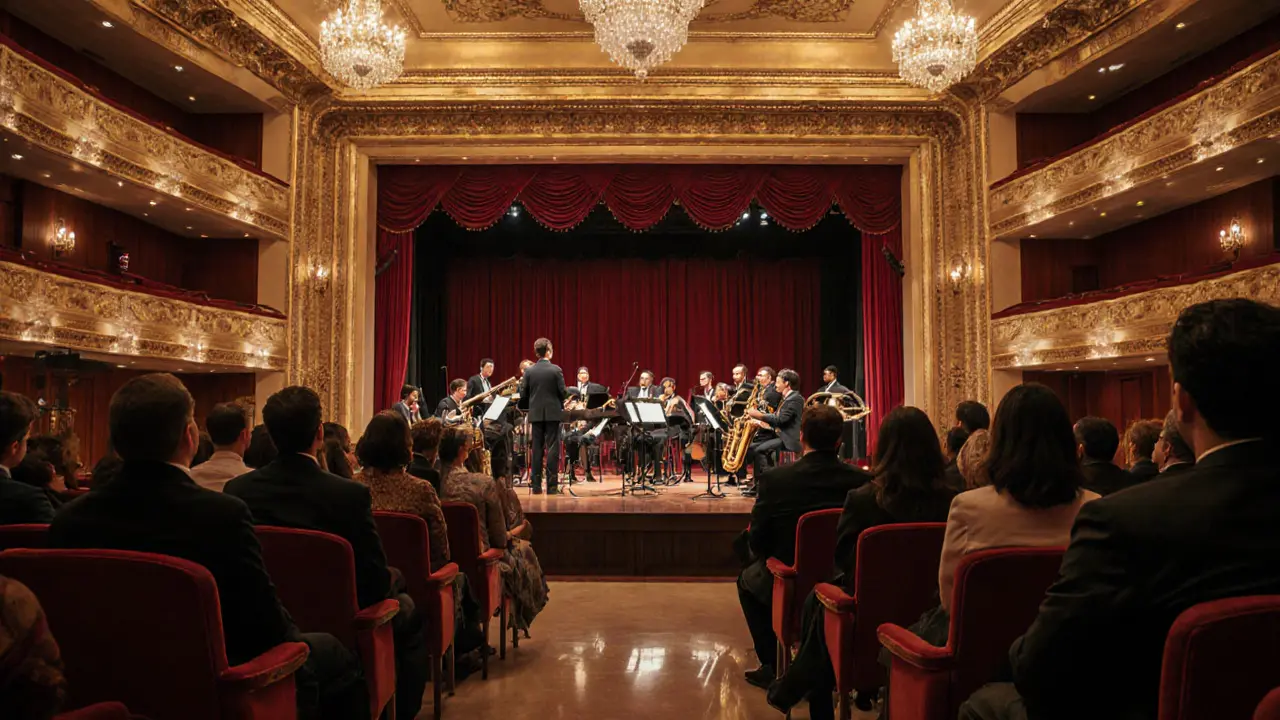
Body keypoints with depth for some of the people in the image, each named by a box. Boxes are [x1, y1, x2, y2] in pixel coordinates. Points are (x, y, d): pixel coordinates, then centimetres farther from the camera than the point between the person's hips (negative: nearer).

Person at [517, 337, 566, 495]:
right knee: (552, 448, 0)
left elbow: (523, 394, 3)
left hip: (536, 414, 3)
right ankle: (552, 485, -1)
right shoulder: (556, 370, -9)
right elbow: (563, 393, -9)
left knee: (536, 448, 7)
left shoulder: (529, 371, 1)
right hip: (553, 413, -3)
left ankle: (536, 485, 9)